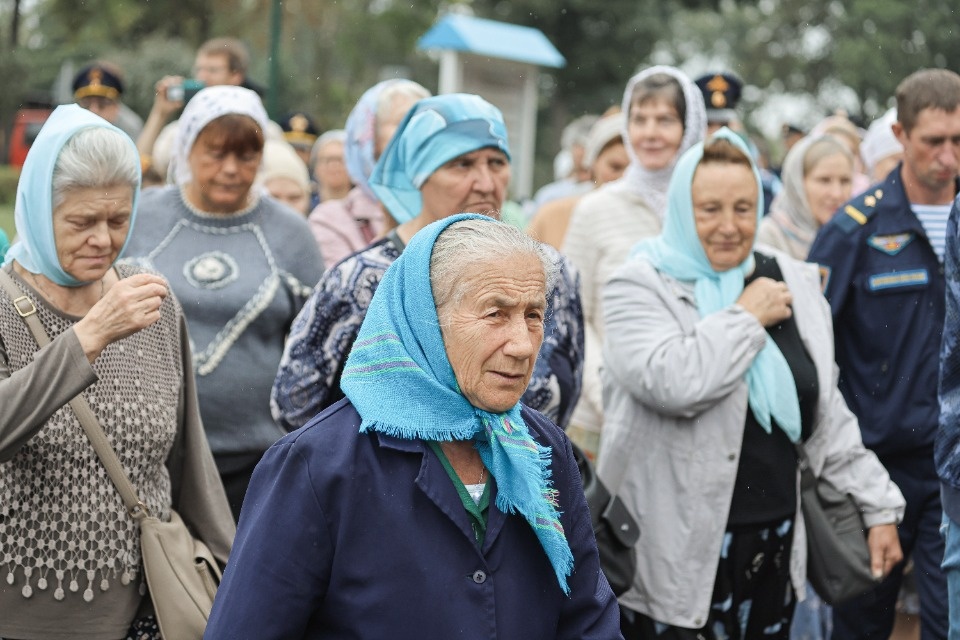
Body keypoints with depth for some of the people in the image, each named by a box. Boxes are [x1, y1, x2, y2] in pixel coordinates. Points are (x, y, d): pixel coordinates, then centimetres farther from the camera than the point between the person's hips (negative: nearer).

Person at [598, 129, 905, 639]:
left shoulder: (793, 283, 10)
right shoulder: (640, 286, -7)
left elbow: (827, 416, 16)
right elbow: (669, 381, -27)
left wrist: (878, 504, 13)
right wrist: (748, 316, -13)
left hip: (773, 542, 5)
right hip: (677, 552, -5)